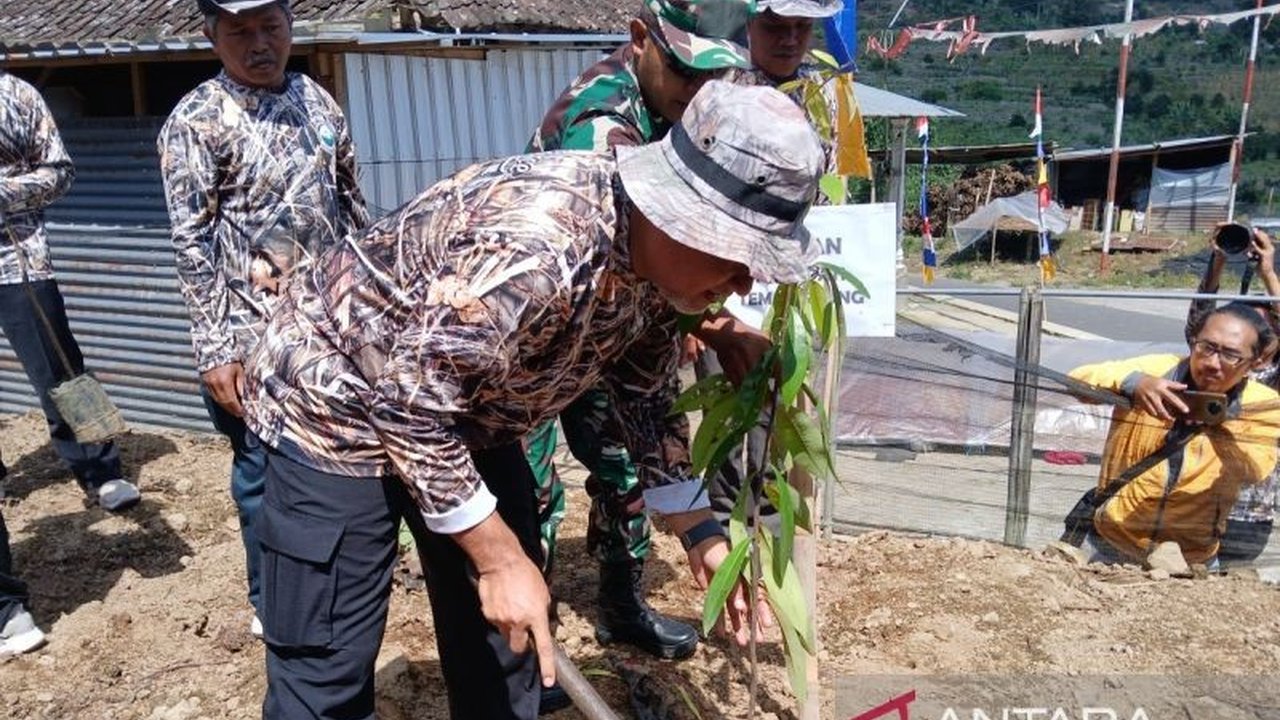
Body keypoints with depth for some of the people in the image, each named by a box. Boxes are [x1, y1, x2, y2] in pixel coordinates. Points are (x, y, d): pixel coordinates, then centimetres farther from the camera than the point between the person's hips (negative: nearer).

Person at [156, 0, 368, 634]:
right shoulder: (196, 121, -8)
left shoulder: (317, 99, 8)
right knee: (265, 470, 6)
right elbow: (192, 243, -11)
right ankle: (273, 601, 26)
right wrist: (214, 349, -15)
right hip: (256, 334, -5)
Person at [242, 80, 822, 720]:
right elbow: (408, 407, -31)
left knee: (507, 633, 13)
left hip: (467, 413, 8)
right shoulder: (535, 251, -38)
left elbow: (644, 399, 3)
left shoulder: (661, 260, -10)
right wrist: (500, 557, -23)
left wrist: (700, 534, -2)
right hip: (338, 403, -7)